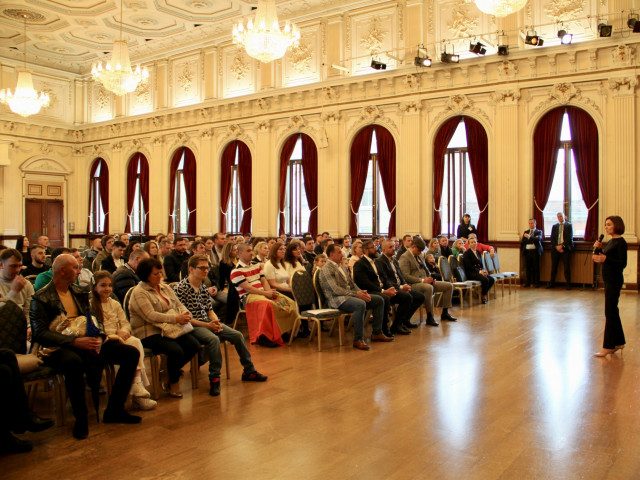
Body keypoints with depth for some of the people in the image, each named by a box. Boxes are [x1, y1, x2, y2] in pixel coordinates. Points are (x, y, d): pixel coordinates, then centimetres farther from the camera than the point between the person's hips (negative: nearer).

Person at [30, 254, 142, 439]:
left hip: (87, 343, 7)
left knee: (131, 353, -9)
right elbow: (40, 334, -13)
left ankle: (114, 410, -1)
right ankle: (80, 417, -20)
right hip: (59, 348, -6)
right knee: (73, 362, -42)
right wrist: (74, 341, -25)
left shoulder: (80, 293, 17)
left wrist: (99, 338, -9)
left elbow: (95, 320, 15)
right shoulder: (41, 298, -3)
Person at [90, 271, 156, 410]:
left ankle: (137, 386, -33)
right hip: (103, 341, -5)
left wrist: (123, 331, -8)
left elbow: (125, 323, 16)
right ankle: (137, 389, -28)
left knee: (136, 342, -28)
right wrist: (115, 332, -16)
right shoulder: (90, 305, 3)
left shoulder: (115, 304, 23)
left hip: (119, 337, 5)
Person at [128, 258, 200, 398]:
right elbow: (151, 316, -19)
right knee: (176, 350, -28)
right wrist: (176, 319, -25)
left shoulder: (165, 287, 17)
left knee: (194, 345, -15)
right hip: (149, 333, -7)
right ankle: (173, 383, -1)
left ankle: (172, 373, 6)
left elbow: (179, 305, 15)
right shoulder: (138, 292, -8)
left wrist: (185, 314, -10)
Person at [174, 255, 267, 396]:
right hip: (192, 326, -8)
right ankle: (214, 378, -23)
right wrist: (207, 325, -19)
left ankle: (249, 371, 9)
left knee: (238, 335, -5)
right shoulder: (180, 289, -12)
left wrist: (216, 321, -7)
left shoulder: (203, 287, 12)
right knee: (214, 339, -35)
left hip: (208, 322, 8)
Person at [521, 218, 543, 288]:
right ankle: (528, 283, 10)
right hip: (527, 251, 3)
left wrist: (529, 237, -17)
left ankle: (537, 283, 3)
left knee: (536, 268, -2)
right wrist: (533, 239, -8)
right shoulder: (526, 232, 18)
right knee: (528, 268, 5)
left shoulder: (539, 232, 8)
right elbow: (523, 241, 2)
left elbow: (538, 239, -13)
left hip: (535, 251, -3)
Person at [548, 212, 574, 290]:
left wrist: (562, 246, -13)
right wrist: (556, 246, -7)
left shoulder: (569, 225, 6)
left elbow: (570, 238, -4)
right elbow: (552, 238, 8)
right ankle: (552, 283, 10)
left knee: (567, 266, -4)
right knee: (554, 266, 4)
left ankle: (568, 284, 0)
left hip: (565, 248, -3)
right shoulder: (554, 226, 15)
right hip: (555, 248, 3)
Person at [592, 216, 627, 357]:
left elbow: (623, 263, -20)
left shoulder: (621, 242, -13)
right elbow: (602, 259, 17)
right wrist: (598, 249, 2)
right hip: (609, 280, 9)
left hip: (614, 280, -9)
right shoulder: (610, 242, 13)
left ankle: (608, 347, -1)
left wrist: (605, 258, -32)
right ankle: (618, 342, 25)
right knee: (612, 311, 15)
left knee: (610, 312, -6)